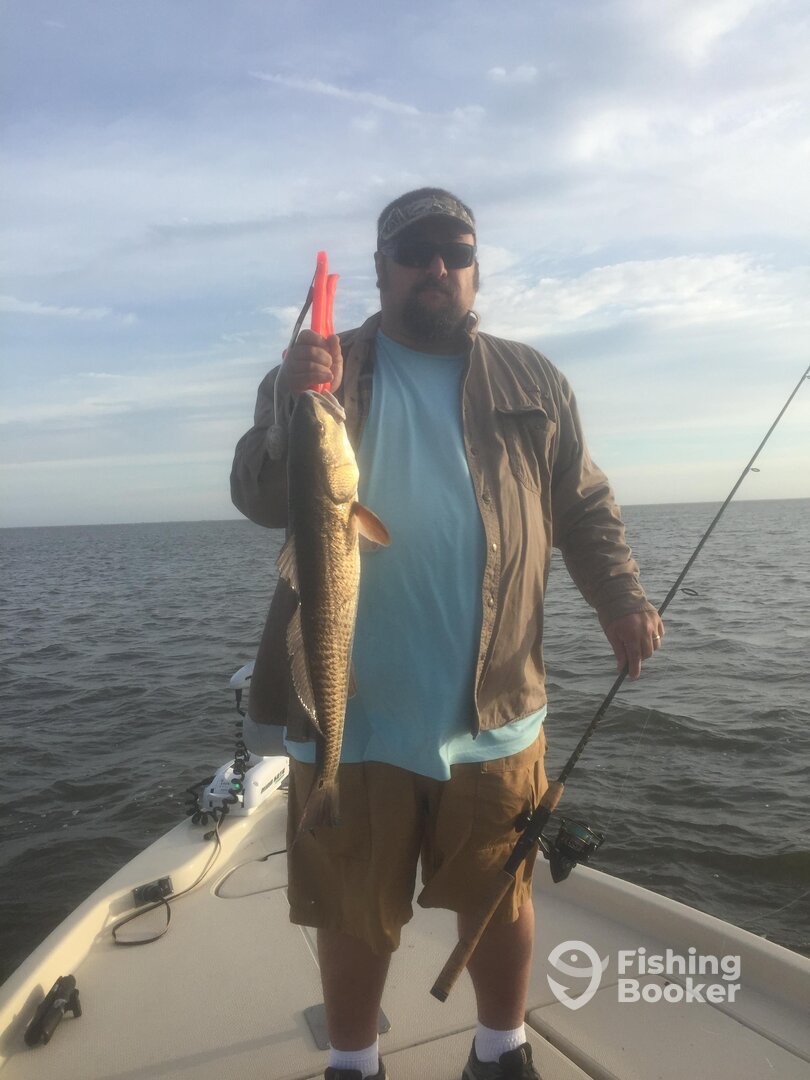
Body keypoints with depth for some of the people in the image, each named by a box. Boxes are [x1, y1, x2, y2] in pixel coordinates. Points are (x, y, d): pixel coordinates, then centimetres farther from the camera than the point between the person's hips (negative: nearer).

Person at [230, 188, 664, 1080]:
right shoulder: (317, 372, 5)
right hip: (349, 710, -1)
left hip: (493, 709, 2)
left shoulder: (532, 380, 9)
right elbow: (261, 502, -5)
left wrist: (620, 597, -8)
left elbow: (584, 507, 9)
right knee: (353, 911, 14)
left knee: (500, 898, 17)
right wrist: (292, 410, -24)